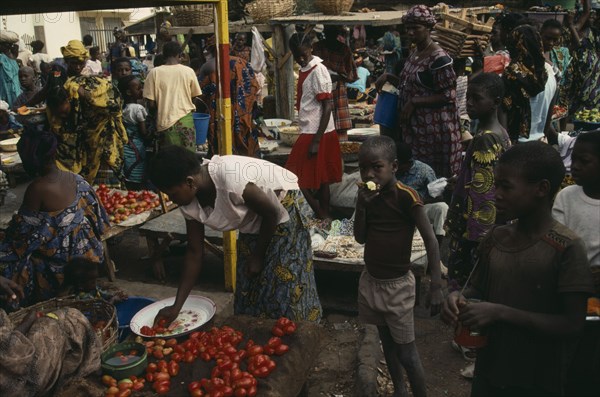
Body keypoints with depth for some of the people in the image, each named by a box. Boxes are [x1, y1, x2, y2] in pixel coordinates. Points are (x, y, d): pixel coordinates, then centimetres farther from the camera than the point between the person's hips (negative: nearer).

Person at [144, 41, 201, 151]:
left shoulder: (154, 73, -4)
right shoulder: (189, 71, -2)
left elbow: (151, 104, -4)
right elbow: (194, 97, 7)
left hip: (165, 121, 0)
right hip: (185, 120, 0)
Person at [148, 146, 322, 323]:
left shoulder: (231, 182, -38)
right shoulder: (190, 203, -15)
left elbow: (272, 213, -23)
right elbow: (194, 252, -5)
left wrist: (258, 256, -12)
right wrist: (176, 306, -7)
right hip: (254, 221, 7)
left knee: (285, 291, -7)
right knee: (247, 290, 9)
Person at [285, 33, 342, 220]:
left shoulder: (318, 70, -16)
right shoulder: (304, 69, 11)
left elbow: (328, 107, -19)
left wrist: (316, 140, -22)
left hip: (317, 134, -9)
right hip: (309, 132, 9)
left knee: (299, 179, -5)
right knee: (319, 178, 12)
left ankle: (321, 216, 3)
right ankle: (323, 215, 20)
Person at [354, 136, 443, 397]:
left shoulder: (406, 196, -20)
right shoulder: (368, 195, -2)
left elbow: (430, 241, -19)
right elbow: (360, 238, -1)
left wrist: (436, 285, -24)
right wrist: (362, 205, -16)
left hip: (397, 284, -6)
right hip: (371, 280, 6)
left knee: (406, 353, 1)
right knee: (387, 341, 22)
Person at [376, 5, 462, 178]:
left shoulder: (439, 58, -17)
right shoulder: (415, 52, 9)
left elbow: (448, 95, -18)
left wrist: (414, 102, -21)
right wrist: (389, 77, 4)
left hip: (434, 127, -8)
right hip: (414, 124, 8)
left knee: (435, 174, 0)